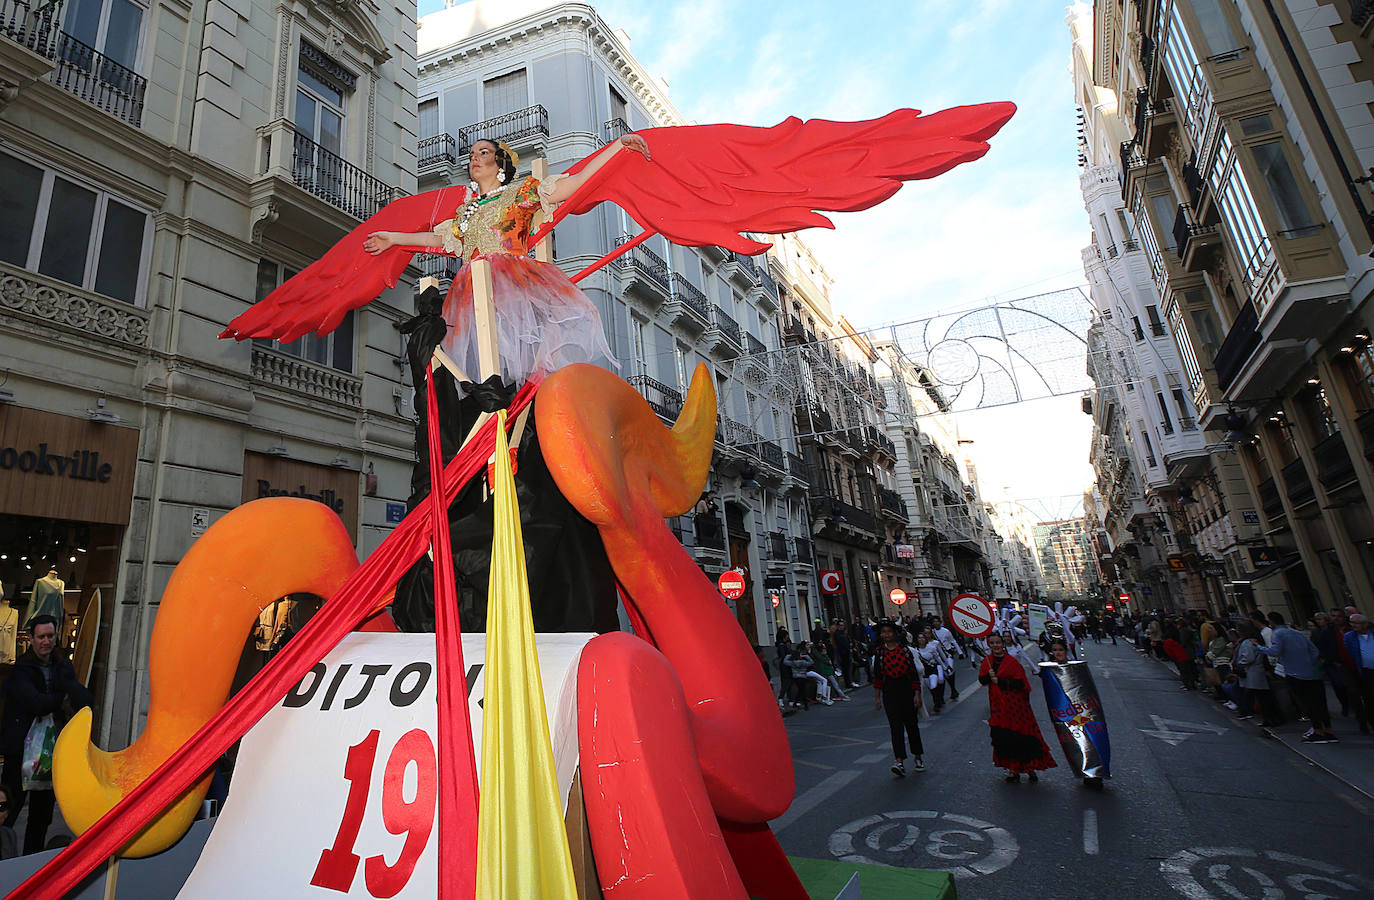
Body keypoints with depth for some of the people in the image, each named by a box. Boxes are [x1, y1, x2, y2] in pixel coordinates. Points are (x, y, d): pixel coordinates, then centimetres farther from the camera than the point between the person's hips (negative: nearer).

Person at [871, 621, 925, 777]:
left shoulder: (906, 650, -3)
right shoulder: (879, 653, 0)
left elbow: (914, 674, -1)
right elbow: (877, 676, 4)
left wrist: (917, 694, -6)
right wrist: (877, 697, 3)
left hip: (907, 689, 0)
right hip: (889, 691, 0)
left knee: (911, 724, 11)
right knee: (896, 726, -9)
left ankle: (918, 757, 30)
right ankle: (899, 762, -13)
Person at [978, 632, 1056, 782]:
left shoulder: (1011, 661, -9)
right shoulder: (987, 661, 6)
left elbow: (1020, 683, -14)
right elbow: (981, 680, 4)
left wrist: (1000, 681, -19)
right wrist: (989, 676, -17)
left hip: (1015, 704, -4)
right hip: (998, 705, 4)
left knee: (1022, 735, -1)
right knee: (1003, 738, 6)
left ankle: (1030, 767, 15)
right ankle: (1012, 769, 18)